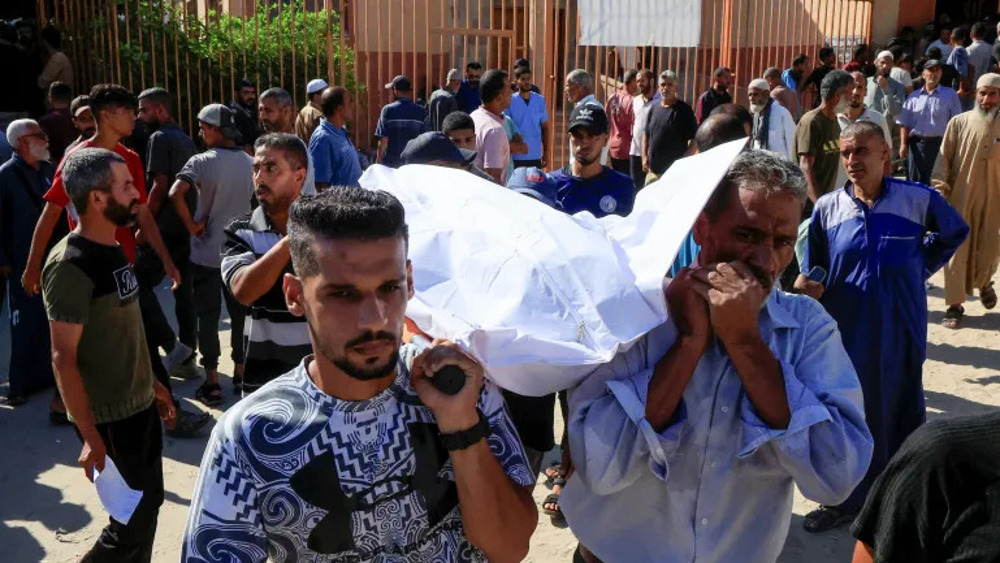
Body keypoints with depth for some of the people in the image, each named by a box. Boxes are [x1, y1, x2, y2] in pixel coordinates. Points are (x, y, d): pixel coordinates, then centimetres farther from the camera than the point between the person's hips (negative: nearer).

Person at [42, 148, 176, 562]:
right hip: (109, 418, -8)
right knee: (133, 521, 2)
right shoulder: (71, 266, -21)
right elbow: (63, 358, -22)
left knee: (148, 505, 17)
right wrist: (91, 437, -23)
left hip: (140, 405, 8)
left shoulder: (112, 250, 6)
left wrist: (153, 384, 18)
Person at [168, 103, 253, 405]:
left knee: (208, 317, 6)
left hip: (206, 253, -3)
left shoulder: (201, 161, -13)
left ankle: (212, 383, 9)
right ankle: (240, 375, 21)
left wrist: (192, 225, -14)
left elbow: (176, 194, -26)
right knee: (240, 314, 13)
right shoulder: (250, 163, 1)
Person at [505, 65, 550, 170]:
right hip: (516, 157, -2)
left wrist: (545, 153, 4)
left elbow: (545, 128, 8)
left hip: (535, 157, 2)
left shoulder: (540, 100, 3)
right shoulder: (510, 101, -5)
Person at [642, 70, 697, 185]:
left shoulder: (684, 110, -7)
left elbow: (695, 139, -9)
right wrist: (645, 157, 10)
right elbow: (646, 135, 21)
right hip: (653, 170, 6)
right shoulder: (654, 109, 12)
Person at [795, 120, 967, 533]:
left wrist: (920, 267, 4)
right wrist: (807, 286, -17)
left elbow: (955, 233, 13)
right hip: (845, 331, 1)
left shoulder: (919, 200, -8)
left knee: (901, 414, 11)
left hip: (900, 333, -1)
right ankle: (846, 501, 30)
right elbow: (813, 278, 3)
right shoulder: (828, 208, -4)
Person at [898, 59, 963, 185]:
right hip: (916, 143, 2)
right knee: (914, 180, 3)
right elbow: (904, 123, 8)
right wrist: (903, 144, -1)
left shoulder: (950, 95, 6)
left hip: (939, 143, -1)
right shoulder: (913, 97, 12)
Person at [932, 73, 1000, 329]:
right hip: (959, 198, -1)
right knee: (957, 250, 0)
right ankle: (955, 304, 10)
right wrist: (939, 183, -17)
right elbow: (944, 157, -4)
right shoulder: (959, 123, -4)